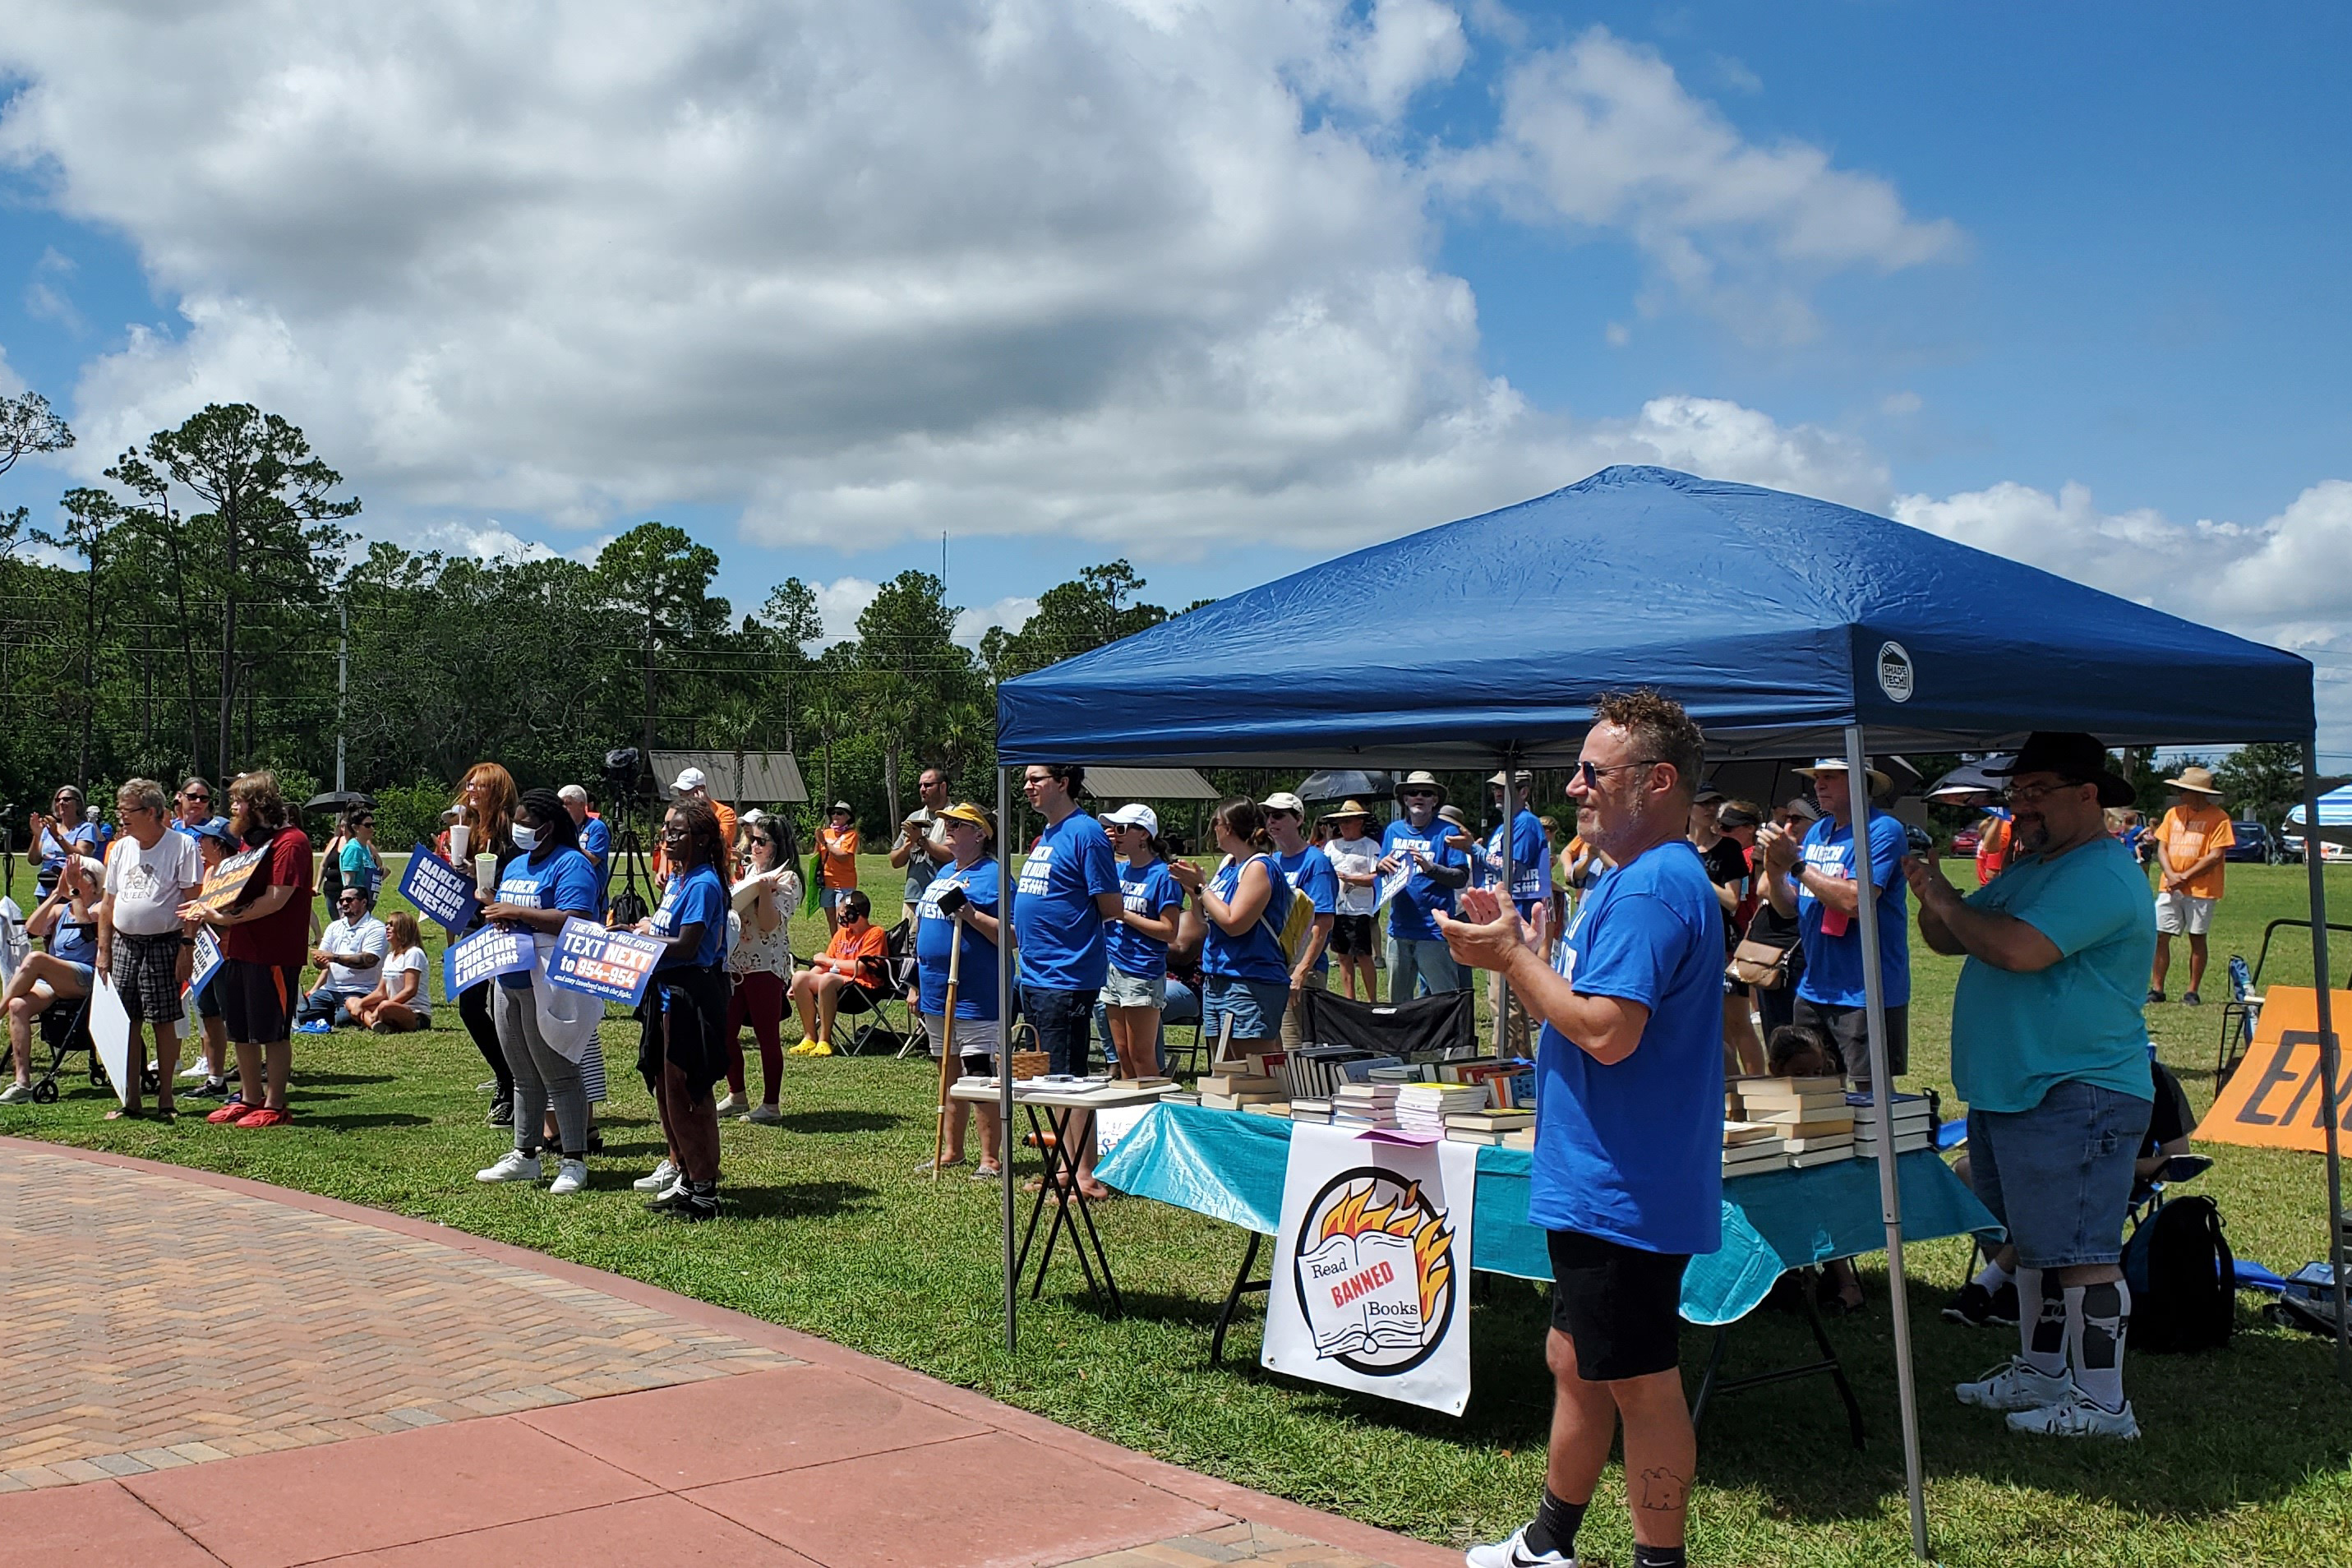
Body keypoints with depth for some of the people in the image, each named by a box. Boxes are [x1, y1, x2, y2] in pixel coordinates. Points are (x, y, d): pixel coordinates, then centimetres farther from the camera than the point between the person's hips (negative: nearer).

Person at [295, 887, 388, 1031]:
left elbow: (369, 960, -20)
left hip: (359, 991, -6)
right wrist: (319, 961, -15)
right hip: (330, 989, 6)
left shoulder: (375, 928, -5)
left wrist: (335, 958, -26)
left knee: (343, 1020, -29)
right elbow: (323, 963, 11)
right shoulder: (334, 927, 17)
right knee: (302, 1015, -14)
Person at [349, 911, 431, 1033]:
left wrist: (380, 1009, -23)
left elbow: (410, 990, -19)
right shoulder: (390, 956, 18)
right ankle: (375, 1024, -25)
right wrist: (360, 1003, -2)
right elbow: (381, 992, 15)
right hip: (396, 1010, 10)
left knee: (386, 1007, -39)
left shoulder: (413, 953, -10)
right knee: (352, 1002, 2)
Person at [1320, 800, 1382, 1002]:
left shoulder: (1371, 846, -2)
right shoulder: (1332, 845, 15)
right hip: (1336, 908, 5)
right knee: (1343, 956, 9)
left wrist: (1349, 878, -17)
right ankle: (1350, 999, 16)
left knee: (1363, 956, -5)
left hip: (1360, 909, -5)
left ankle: (1373, 1000, 3)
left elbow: (1376, 878, -10)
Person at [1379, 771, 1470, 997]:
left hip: (1434, 930, -5)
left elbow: (1462, 877, -8)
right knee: (1397, 1001, 13)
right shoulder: (1394, 830, 12)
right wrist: (1382, 866, -6)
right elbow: (1381, 876, 17)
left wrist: (1430, 868, -22)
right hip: (1399, 928, 5)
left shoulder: (1446, 832, -2)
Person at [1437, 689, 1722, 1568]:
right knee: (1576, 1362, 21)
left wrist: (1515, 957, -17)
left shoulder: (1652, 888, -20)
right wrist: (1513, 955, 7)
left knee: (1641, 1387, 1)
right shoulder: (1630, 879, 14)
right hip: (1596, 1184, 11)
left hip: (1624, 1193, -11)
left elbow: (1608, 1031, -27)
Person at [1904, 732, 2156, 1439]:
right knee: (2033, 1244, 19)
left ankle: (2101, 1402, 1)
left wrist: (1945, 898, -14)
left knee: (2079, 1252, -6)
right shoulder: (2029, 868, 17)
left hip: (2077, 1098, -11)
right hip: (2010, 1092, 11)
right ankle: (2040, 1373, 30)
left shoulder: (2100, 873, -16)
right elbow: (1949, 940, 18)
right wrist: (1933, 897, -4)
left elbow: (2018, 949, -29)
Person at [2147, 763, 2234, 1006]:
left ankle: (2193, 992, 10)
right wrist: (2170, 875, -9)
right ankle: (2156, 989, 5)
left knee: (2197, 939, 3)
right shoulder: (2173, 813, 11)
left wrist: (2184, 876, -14)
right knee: (2160, 936, 0)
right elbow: (2162, 847, 9)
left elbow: (2216, 855, -11)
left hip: (2201, 889, -4)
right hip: (2169, 888, 4)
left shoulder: (2218, 817, -5)